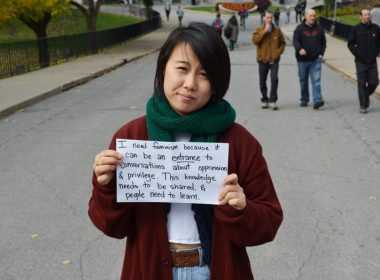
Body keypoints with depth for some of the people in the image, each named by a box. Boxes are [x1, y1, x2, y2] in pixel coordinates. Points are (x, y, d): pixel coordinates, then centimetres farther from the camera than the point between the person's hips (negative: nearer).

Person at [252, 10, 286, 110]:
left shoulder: (277, 30, 7)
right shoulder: (259, 30, 4)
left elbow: (282, 43, 13)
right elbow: (255, 40, -13)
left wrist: (279, 51, -4)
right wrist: (264, 31, -16)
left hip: (274, 60, 0)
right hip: (262, 60, 1)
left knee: (274, 79, -14)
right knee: (262, 82, 7)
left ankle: (273, 100, -9)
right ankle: (265, 100, 21)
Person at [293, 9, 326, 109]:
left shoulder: (319, 29, 9)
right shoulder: (299, 28, -1)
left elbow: (323, 42, 17)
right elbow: (295, 41, -12)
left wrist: (321, 53, 4)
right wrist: (300, 49, -31)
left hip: (316, 60, 1)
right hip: (302, 59, -1)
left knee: (316, 80, -10)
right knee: (303, 81, 11)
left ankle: (317, 100, -16)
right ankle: (304, 100, 25)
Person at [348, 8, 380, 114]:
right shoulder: (356, 29, -2)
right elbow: (350, 43, 1)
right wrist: (356, 53, -7)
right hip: (360, 62, -2)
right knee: (362, 84, -2)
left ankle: (366, 95, 32)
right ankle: (363, 106, 6)